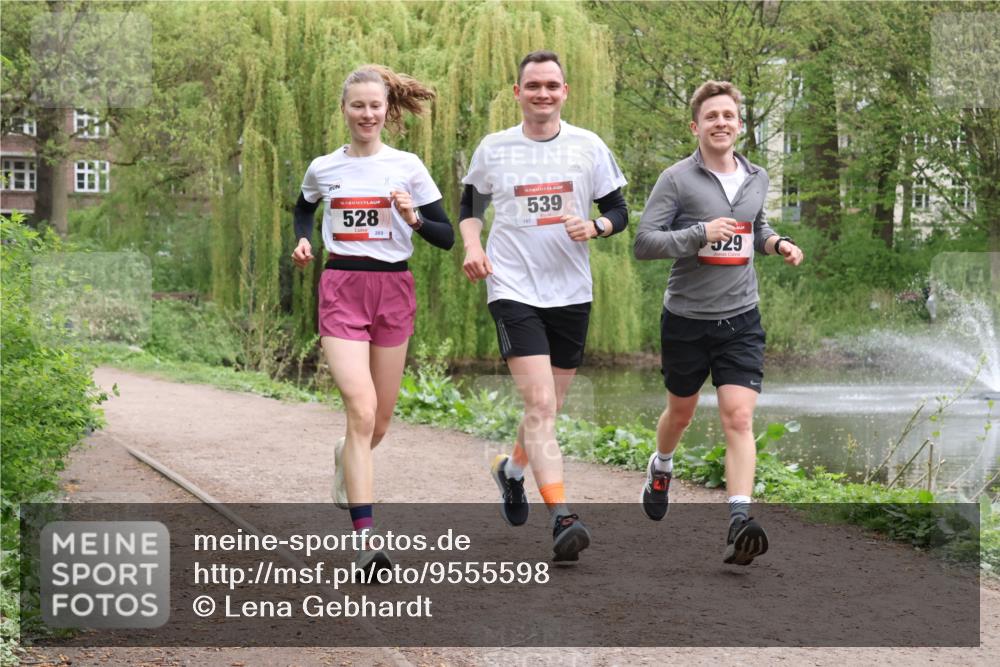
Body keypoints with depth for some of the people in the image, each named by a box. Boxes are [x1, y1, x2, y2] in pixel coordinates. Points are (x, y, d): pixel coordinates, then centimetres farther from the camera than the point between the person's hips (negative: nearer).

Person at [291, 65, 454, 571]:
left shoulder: (407, 167, 2)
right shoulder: (323, 169, 5)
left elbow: (447, 237, 2)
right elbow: (304, 208, 28)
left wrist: (413, 219, -17)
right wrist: (302, 241, 8)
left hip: (393, 289, 2)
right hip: (341, 289, -1)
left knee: (380, 420, 10)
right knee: (362, 411, -18)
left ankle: (347, 457, 48)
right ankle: (366, 538, -20)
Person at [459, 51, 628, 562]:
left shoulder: (588, 147, 3)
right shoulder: (493, 149, 2)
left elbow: (618, 211, 8)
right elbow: (471, 203, 17)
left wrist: (594, 227, -13)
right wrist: (472, 245, -1)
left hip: (571, 291, 3)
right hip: (514, 290, -3)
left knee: (547, 406, 14)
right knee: (540, 405, -16)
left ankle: (512, 469, 44)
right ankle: (561, 518, -20)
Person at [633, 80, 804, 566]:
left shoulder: (757, 178, 6)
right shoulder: (676, 179, -10)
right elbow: (643, 243, -15)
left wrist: (777, 244, 5)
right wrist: (700, 234, -26)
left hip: (741, 319, 2)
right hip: (686, 319, -2)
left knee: (739, 417, -12)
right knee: (681, 412, 18)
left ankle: (739, 523, -19)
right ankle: (661, 469, 50)